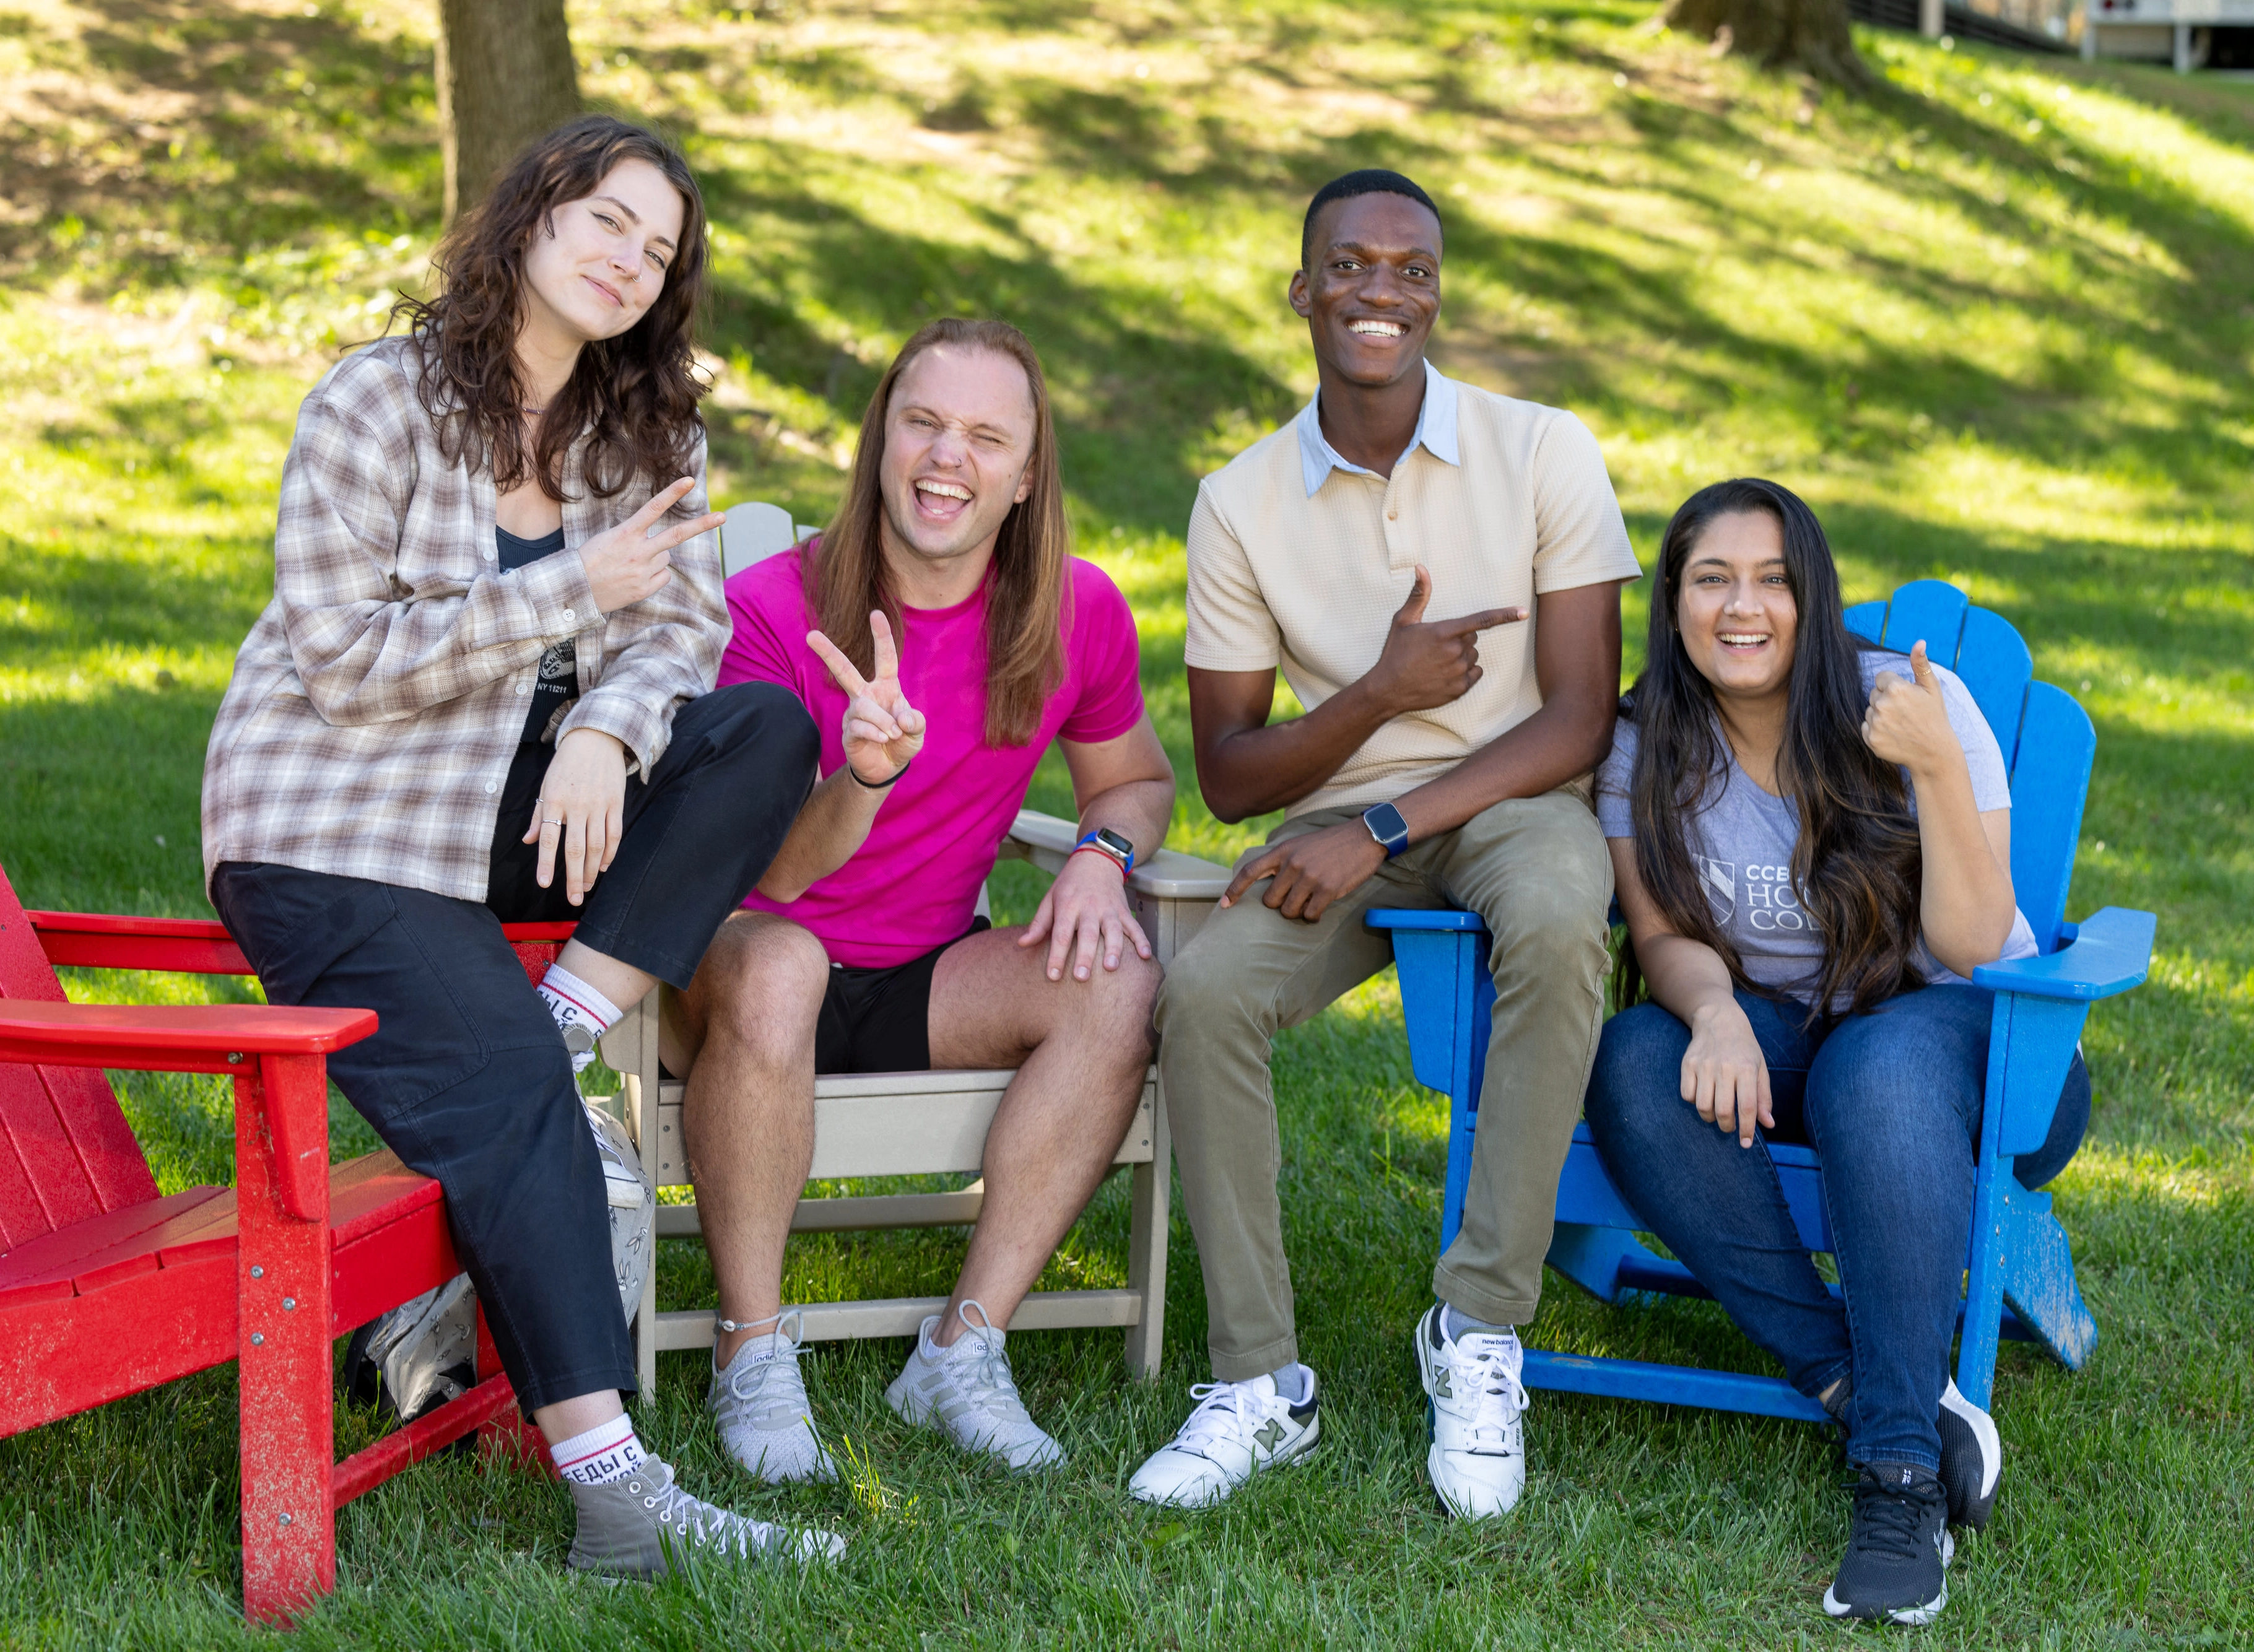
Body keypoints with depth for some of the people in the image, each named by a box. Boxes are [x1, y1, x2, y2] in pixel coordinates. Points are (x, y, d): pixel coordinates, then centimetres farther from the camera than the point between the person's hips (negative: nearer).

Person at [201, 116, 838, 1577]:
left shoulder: (653, 431, 8)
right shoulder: (377, 403, -10)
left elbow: (680, 629, 0)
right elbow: (343, 659, -16)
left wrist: (605, 734, -23)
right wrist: (575, 592, -22)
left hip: (511, 813, 6)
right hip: (328, 834, -6)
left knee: (768, 730, -17)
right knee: (506, 1088, -26)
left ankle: (552, 1038, -21)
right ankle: (616, 1493, -29)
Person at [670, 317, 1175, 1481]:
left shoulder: (1076, 613, -4)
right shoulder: (772, 609, -15)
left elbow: (1136, 776, 15)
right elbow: (772, 875, -20)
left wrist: (1102, 852, -9)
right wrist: (861, 780, -42)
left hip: (926, 975, 4)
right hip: (765, 963, -4)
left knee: (1117, 986, -24)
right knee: (770, 967, -38)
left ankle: (962, 1349, -21)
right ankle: (752, 1353, -23)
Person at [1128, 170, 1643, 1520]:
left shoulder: (1544, 454, -5)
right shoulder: (1242, 504, 0)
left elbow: (1580, 721, -9)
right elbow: (1227, 776, 2)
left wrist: (1384, 827, -20)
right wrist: (1379, 694, -17)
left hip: (1511, 802, -2)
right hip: (1341, 824, 2)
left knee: (1559, 925, -37)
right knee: (1203, 992, -28)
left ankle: (1481, 1331, -24)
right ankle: (1260, 1383, -16)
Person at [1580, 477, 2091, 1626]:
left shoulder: (1910, 708, -11)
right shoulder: (1648, 746, -1)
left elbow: (1972, 945, -16)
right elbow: (1662, 938, -3)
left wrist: (1938, 770, -31)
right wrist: (1716, 1011, -27)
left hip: (1949, 1024, -3)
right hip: (1771, 1033, 3)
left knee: (1885, 1072, -39)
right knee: (1636, 1066, -30)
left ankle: (1901, 1479, -37)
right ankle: (1854, 1383, -28)